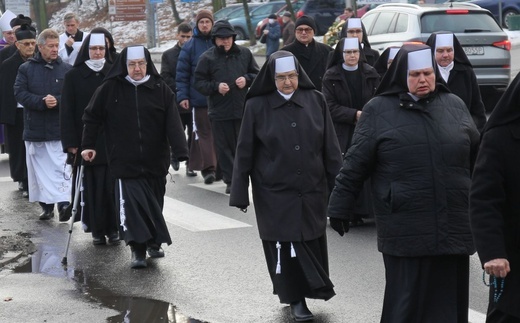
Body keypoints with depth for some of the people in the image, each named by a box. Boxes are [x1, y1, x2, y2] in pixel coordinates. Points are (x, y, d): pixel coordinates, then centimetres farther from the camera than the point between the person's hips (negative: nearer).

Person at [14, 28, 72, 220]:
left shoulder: (66, 69, 2)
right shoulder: (26, 69, 4)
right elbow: (19, 93, -5)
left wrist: (57, 101, -20)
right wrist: (42, 102, -17)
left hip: (59, 129, -2)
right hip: (34, 130, 2)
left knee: (60, 167, -9)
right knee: (38, 169, 7)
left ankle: (63, 202, -10)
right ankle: (46, 205, 15)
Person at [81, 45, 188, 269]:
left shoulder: (161, 89, 0)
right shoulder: (110, 88, -1)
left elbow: (173, 124, -8)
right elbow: (91, 117, 8)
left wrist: (181, 152, -17)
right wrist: (88, 146, 4)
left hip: (155, 160, 2)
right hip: (125, 162, -1)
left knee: (154, 204, 12)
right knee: (130, 204, -12)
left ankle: (154, 242, 31)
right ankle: (137, 250, -11)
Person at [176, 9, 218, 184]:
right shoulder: (190, 46, 2)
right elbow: (182, 74, 1)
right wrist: (182, 96, -6)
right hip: (200, 97, -2)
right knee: (204, 132, -5)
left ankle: (218, 166, 17)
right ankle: (208, 167, -7)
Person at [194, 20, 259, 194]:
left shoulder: (245, 53, 5)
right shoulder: (207, 58, -1)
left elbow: (257, 74, 14)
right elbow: (199, 83, 0)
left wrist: (247, 79, -6)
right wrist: (216, 87, -15)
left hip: (243, 109, 2)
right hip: (219, 112, -1)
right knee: (224, 147, 2)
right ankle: (231, 181, 8)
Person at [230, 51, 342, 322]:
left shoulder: (315, 100, -1)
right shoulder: (257, 106, -6)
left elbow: (330, 146, 3)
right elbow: (245, 152, -2)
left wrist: (338, 185, 2)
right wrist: (240, 194, -2)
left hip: (312, 190, 2)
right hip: (275, 192, -2)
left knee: (312, 243, 7)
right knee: (285, 246, 3)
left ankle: (314, 287, 27)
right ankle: (295, 299, 17)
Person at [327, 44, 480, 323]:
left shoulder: (454, 106, 10)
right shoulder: (378, 110, 1)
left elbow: (478, 156, 15)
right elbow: (355, 164, 0)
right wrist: (339, 208, -1)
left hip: (453, 226, 3)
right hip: (405, 229, -3)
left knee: (448, 300, 8)